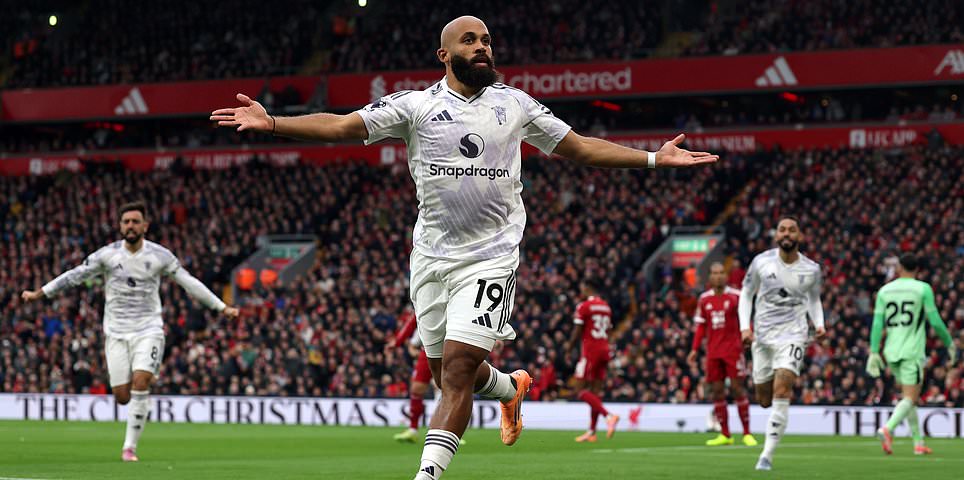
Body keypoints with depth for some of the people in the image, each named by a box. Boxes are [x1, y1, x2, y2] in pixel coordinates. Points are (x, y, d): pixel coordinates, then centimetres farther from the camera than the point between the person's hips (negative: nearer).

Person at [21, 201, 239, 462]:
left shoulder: (160, 255, -3)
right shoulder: (107, 254, -2)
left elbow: (189, 283, 3)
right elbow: (74, 276, 4)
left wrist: (222, 308, 3)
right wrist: (39, 294, 2)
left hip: (148, 330, -1)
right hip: (116, 331, 1)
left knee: (140, 383, -21)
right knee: (122, 397, -4)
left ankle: (130, 446, -12)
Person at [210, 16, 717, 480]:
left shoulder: (514, 103, 7)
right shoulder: (417, 104, 1)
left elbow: (580, 147, 14)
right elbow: (341, 126, -6)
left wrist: (656, 158, 10)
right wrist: (271, 123, -18)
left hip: (490, 257, -1)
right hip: (432, 259, 2)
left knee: (457, 369, -14)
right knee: (450, 376, 10)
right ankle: (510, 387, 44)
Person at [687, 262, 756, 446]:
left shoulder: (735, 296, -2)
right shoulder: (704, 299, 9)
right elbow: (701, 326, 14)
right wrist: (695, 350, 7)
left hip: (733, 349, -4)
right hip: (713, 351, 4)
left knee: (737, 388, -7)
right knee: (717, 390, 2)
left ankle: (747, 433, 0)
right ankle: (725, 435, 10)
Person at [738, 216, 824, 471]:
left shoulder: (811, 269, -1)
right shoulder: (761, 262, -3)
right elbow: (746, 293, 9)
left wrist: (819, 324, -1)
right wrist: (745, 327, -4)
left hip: (792, 334, -2)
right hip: (763, 335, 2)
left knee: (781, 393, -19)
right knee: (764, 400, 8)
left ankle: (767, 455, -15)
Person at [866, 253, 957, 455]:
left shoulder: (884, 291, 6)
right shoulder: (923, 289, -4)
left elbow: (877, 323, 2)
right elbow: (935, 321, -5)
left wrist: (874, 353, 4)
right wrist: (950, 344, 9)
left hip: (891, 352, 5)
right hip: (912, 351, -5)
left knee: (908, 397, 17)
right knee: (910, 398, -6)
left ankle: (918, 443, 18)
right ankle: (887, 429, -30)